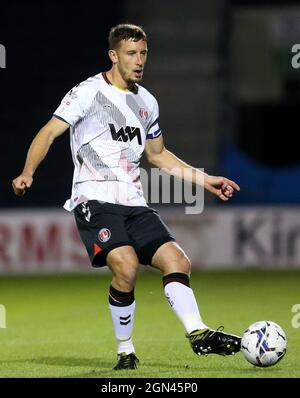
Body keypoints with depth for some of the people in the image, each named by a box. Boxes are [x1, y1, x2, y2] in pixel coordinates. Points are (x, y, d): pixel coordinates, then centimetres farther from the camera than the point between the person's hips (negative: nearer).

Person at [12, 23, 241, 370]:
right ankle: (125, 351, -9)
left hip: (134, 204, 7)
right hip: (95, 199, -7)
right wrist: (27, 173, -24)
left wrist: (203, 179, 26)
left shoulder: (147, 102, 17)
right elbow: (50, 132, -8)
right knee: (126, 267, -25)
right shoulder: (89, 92, -2)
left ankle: (198, 334, -15)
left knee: (177, 261, -10)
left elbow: (158, 155, 31)